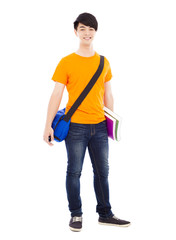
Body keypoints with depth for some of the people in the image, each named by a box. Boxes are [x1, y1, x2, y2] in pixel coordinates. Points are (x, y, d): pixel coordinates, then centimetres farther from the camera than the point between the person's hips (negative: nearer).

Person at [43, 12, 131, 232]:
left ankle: (105, 214, 21)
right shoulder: (66, 63, -2)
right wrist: (48, 125, -11)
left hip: (99, 126, 4)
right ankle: (76, 215, 16)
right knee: (74, 171, 2)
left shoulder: (103, 62, 10)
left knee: (102, 171, 9)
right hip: (75, 126, -4)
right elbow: (56, 94, -5)